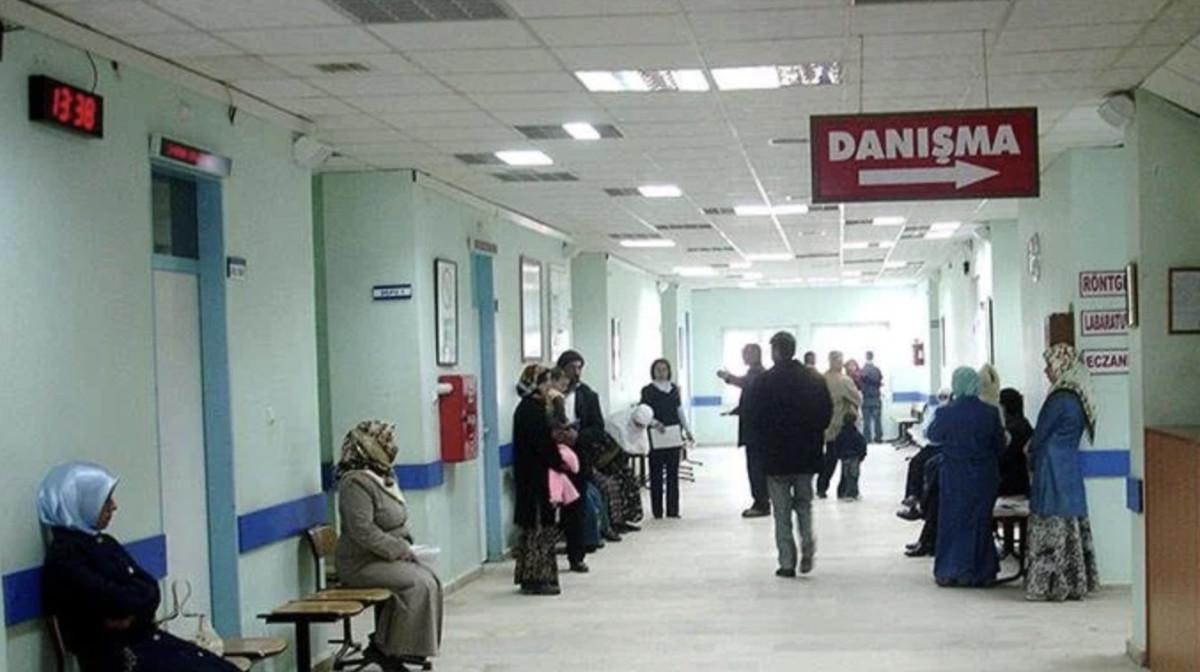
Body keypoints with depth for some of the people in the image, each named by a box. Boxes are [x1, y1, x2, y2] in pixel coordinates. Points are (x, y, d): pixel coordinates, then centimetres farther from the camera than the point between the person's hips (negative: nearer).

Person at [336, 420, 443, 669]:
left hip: (388, 557, 9)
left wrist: (406, 546, 4)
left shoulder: (381, 477, 13)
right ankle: (384, 649, -11)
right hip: (362, 564, -9)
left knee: (429, 578, -8)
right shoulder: (356, 483, -17)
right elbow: (363, 531, -24)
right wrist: (400, 550, -18)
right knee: (418, 584, -22)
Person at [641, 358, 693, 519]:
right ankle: (657, 510, 3)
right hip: (656, 436, -4)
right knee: (656, 474, -1)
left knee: (673, 473, 5)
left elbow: (680, 410, 17)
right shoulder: (648, 391, -1)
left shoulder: (674, 388, 12)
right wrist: (655, 423, -24)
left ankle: (673, 510, 9)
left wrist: (686, 429, 14)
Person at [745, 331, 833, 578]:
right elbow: (827, 412, 4)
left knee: (782, 510, 5)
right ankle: (808, 546, -3)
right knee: (804, 502, 18)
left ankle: (787, 562, 3)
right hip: (807, 454, 3)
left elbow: (755, 418, -9)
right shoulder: (815, 379, 2)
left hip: (776, 455, -3)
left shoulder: (764, 382, -10)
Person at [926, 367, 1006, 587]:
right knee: (980, 522, 13)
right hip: (984, 477, 1)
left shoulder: (947, 413, -15)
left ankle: (948, 571, 12)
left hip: (954, 477, -1)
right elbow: (1000, 445, 1)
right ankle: (979, 571, 17)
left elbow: (933, 435, 4)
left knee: (952, 522, 11)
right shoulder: (990, 413, -10)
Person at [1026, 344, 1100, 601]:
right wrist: (1035, 449, 13)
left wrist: (1032, 455, 9)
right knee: (1072, 525, 11)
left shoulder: (1060, 400, -16)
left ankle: (1053, 584, 0)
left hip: (1053, 471, -9)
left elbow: (1040, 435, -9)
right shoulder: (1078, 399, 11)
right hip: (1071, 471, 9)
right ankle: (1075, 582, 16)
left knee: (1053, 526, -4)